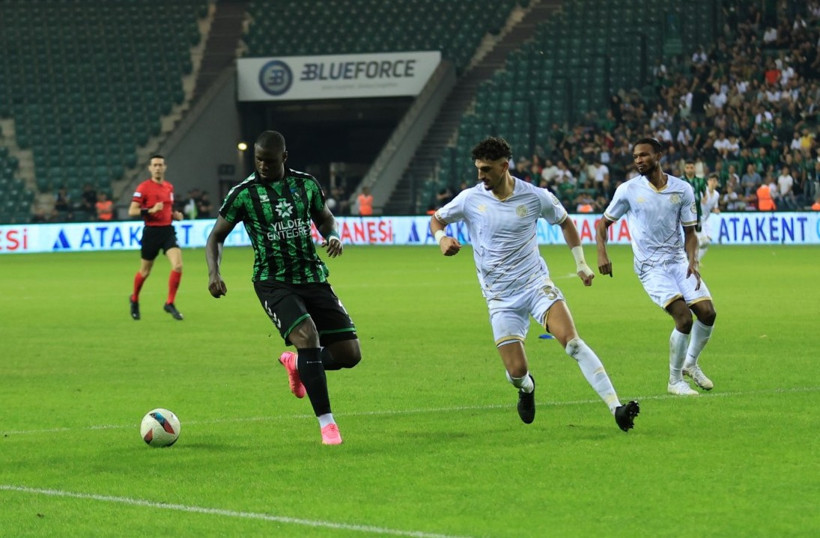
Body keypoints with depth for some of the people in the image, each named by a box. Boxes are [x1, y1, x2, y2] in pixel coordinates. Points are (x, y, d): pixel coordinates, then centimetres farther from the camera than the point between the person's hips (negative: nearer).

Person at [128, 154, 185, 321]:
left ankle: (170, 304, -3)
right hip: (151, 231, -4)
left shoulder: (169, 187, 10)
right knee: (145, 271, 9)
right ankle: (134, 300, 37)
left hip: (168, 231, 4)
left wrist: (175, 215, 6)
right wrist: (150, 210, -26)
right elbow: (132, 211, -13)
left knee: (177, 265, -15)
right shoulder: (143, 187, -9)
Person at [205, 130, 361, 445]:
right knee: (308, 337, -28)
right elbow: (217, 236, 5)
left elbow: (326, 219, 20)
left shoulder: (306, 184, 6)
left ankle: (296, 364, 29)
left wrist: (334, 237, -3)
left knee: (350, 355, -2)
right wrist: (213, 272, -12)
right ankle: (326, 424, -19)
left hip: (313, 278, 4)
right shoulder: (244, 193, -3)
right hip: (273, 282, -4)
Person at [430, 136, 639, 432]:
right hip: (500, 297, 1)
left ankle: (616, 408, -25)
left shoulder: (536, 197, -5)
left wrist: (581, 262, 11)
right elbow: (436, 219, 10)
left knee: (572, 341, -22)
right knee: (516, 371, -9)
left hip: (536, 283, -1)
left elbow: (564, 221, 13)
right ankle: (526, 388, 32)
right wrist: (442, 237, -13)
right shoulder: (470, 199, -5)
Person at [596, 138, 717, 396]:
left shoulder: (682, 189, 1)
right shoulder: (628, 190, -4)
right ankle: (675, 381, -4)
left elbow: (689, 231, 7)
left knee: (707, 312, -8)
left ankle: (690, 363, 21)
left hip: (678, 261, 4)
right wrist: (602, 253, -10)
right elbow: (604, 222, 7)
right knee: (684, 316, -20)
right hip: (650, 266, -4)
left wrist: (692, 262, -10)